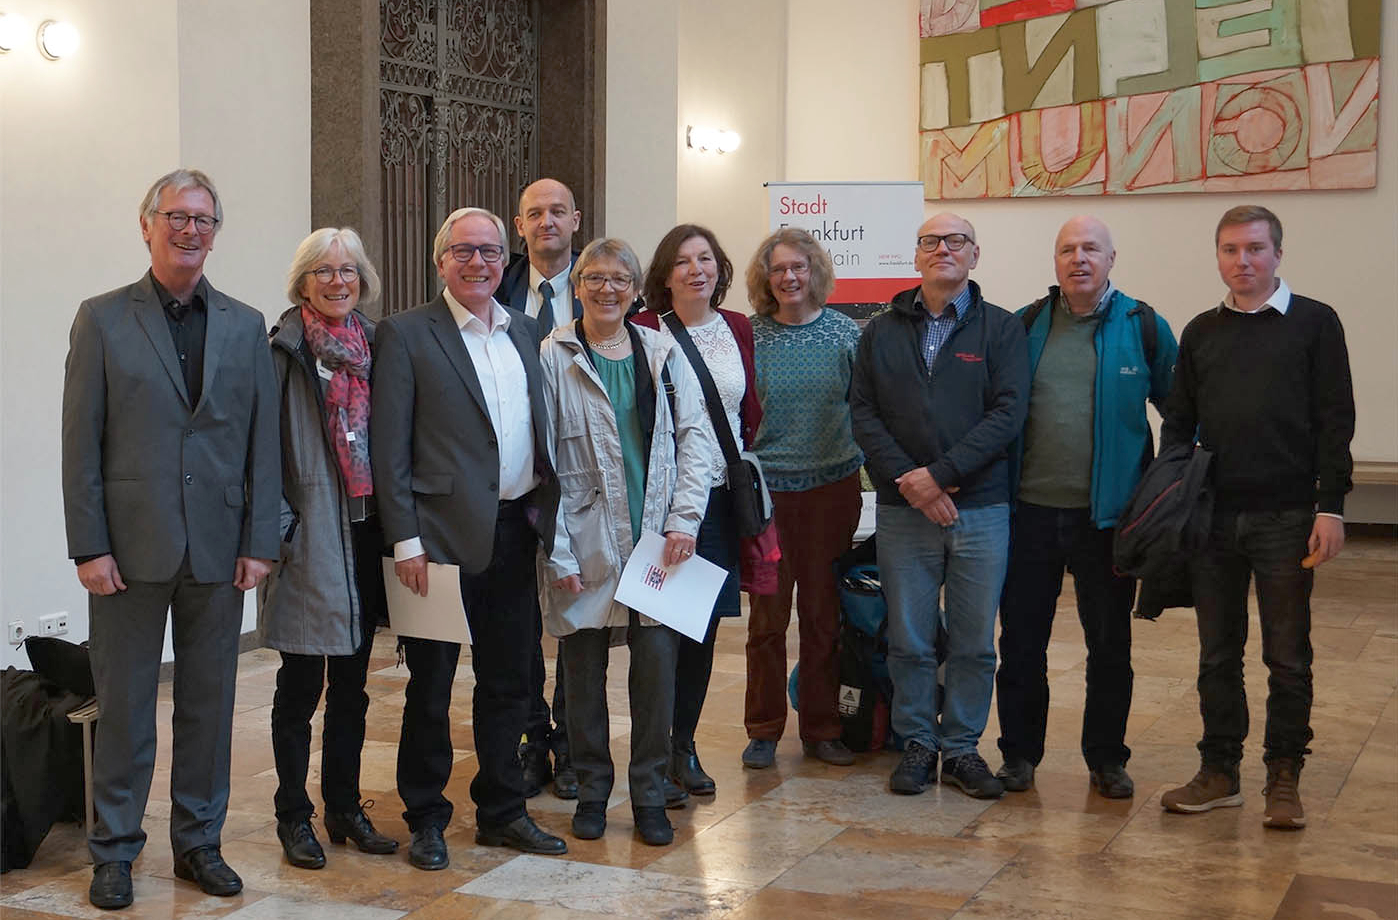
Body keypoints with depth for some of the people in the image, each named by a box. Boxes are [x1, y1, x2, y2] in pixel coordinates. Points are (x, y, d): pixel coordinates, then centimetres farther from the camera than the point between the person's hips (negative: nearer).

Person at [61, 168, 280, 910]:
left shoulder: (245, 326, 8)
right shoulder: (103, 320, 1)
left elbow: (263, 441, 6)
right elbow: (81, 441, -3)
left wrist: (259, 542, -1)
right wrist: (89, 545, -9)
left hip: (218, 548, 3)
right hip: (130, 544, -2)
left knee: (209, 703, 9)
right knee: (124, 704, 5)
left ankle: (198, 842, 22)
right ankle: (114, 851, 17)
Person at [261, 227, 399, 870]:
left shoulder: (375, 346, 9)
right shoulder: (284, 352, -6)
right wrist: (278, 529, -15)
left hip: (365, 531, 5)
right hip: (311, 539, -5)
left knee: (352, 684, 13)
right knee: (301, 687, 2)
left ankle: (345, 807, 23)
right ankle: (294, 817, 13)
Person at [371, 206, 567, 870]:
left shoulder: (524, 331, 13)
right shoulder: (405, 334, -5)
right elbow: (389, 447, -8)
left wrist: (544, 516, 7)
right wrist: (405, 539, -13)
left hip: (515, 533, 6)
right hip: (446, 534, -5)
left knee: (508, 680, 13)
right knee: (430, 685, 5)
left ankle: (501, 811, 26)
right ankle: (426, 819, 18)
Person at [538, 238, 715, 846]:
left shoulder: (662, 354, 9)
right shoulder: (554, 358, 0)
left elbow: (693, 438, 8)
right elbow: (540, 461, -3)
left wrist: (684, 520, -4)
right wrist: (557, 552, -7)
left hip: (655, 539, 2)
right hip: (585, 545, -2)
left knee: (658, 663, -1)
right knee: (583, 669, 6)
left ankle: (649, 794, 13)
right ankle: (592, 789, 22)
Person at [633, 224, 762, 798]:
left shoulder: (738, 330, 9)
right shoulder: (644, 331, -5)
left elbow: (752, 413, 14)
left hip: (721, 495, 5)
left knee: (704, 625, 10)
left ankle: (684, 744, 22)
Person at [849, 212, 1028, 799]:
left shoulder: (1001, 329, 3)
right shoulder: (882, 332, 10)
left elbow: (1007, 414, -6)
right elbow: (863, 414, 4)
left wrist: (940, 474, -14)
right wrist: (905, 479, -11)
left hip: (981, 509, -1)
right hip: (903, 510, 1)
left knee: (974, 643, 5)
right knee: (909, 640, 6)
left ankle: (962, 749, 17)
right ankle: (917, 745, 18)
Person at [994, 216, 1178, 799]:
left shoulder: (1143, 329, 1)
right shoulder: (1024, 327, 6)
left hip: (1107, 513, -1)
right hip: (1029, 510, 1)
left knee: (1110, 642, 7)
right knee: (1020, 640, 7)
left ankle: (1106, 758, 20)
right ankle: (1019, 753, 21)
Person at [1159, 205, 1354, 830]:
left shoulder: (1314, 323, 1)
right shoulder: (1201, 333, 13)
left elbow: (1335, 421, -3)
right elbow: (1178, 424, 15)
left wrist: (1330, 507, -10)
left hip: (1286, 518, -3)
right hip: (1212, 517, 4)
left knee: (1288, 658, 4)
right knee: (1218, 656, 9)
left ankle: (1284, 778, 14)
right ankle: (1219, 772, 19)